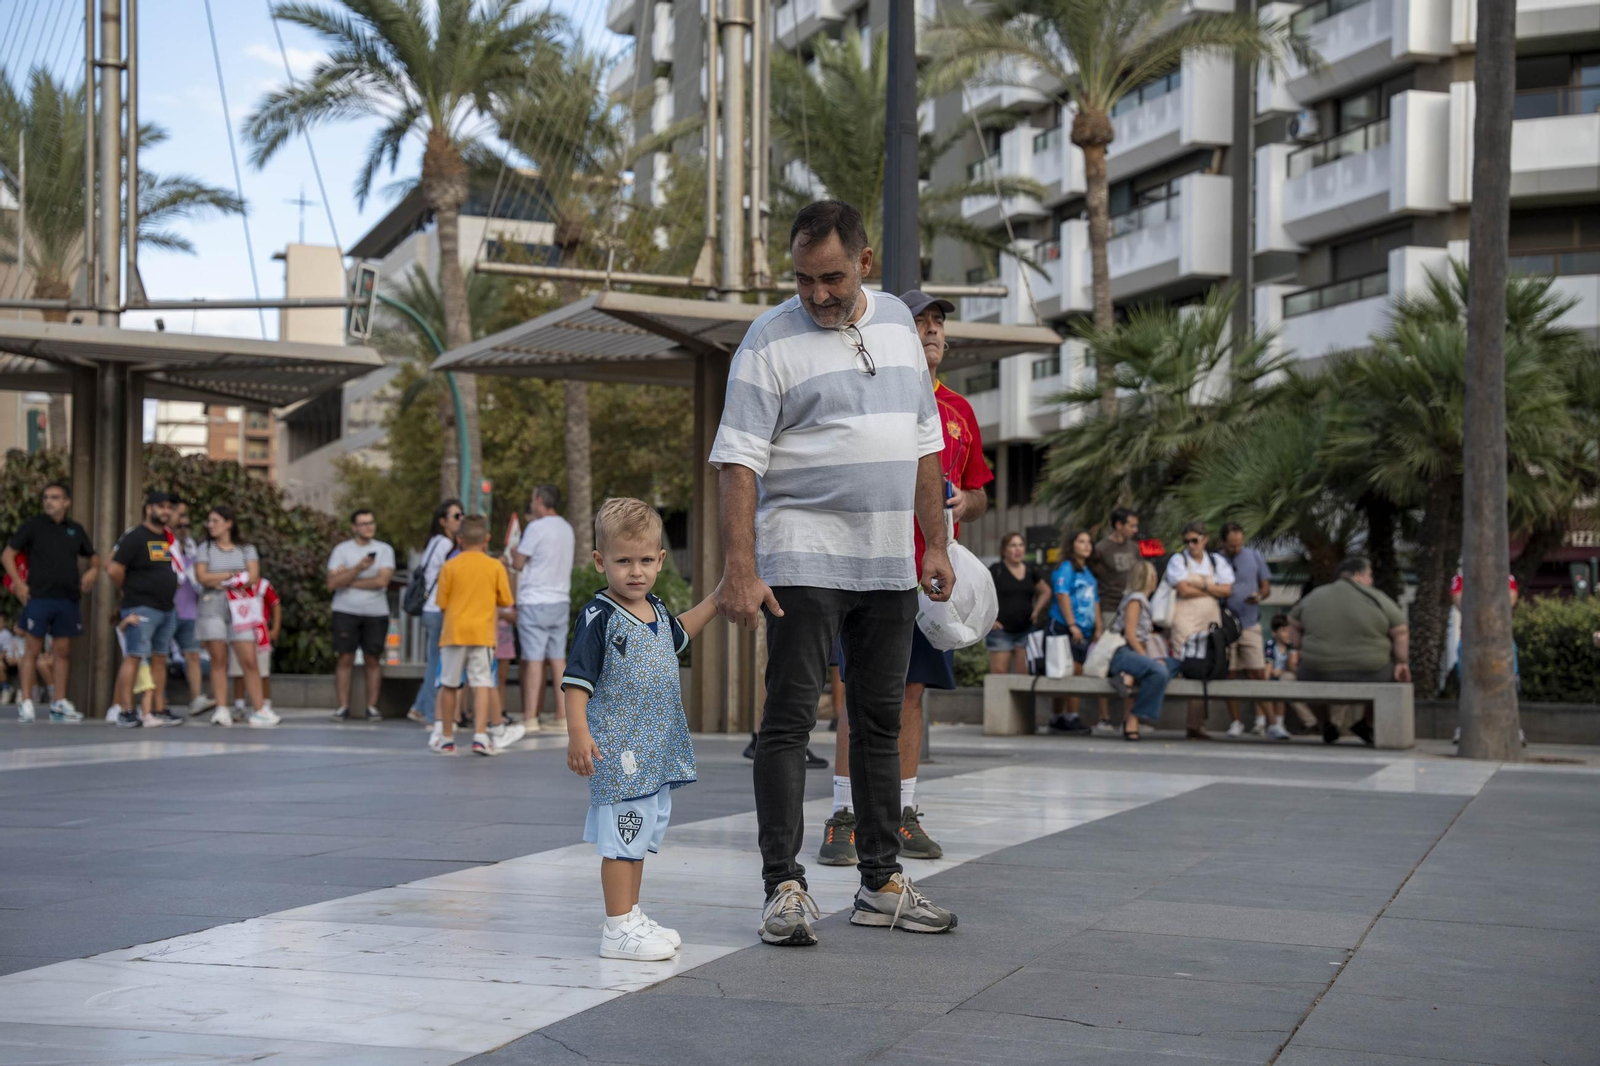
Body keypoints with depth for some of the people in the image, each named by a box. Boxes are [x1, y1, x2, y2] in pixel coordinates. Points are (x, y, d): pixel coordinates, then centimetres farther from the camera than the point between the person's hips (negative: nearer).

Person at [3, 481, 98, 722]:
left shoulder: (76, 530, 12)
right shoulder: (33, 526, 1)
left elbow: (93, 558, 23)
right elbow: (7, 554, 2)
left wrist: (92, 571, 1)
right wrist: (18, 583, -8)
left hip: (68, 600, 4)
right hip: (38, 597, -4)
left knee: (63, 651, 7)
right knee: (33, 650, -3)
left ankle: (60, 703, 13)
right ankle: (26, 703, 0)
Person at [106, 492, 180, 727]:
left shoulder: (168, 538, 15)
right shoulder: (135, 537, -9)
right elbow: (114, 568, -14)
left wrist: (169, 589, 12)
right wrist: (128, 590, -2)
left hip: (166, 609, 8)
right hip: (142, 609, -8)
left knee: (159, 659, 9)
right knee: (133, 657, -9)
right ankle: (125, 711, -10)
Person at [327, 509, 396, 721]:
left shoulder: (384, 550, 5)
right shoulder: (342, 550, 4)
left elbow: (382, 581, -9)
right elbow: (332, 582, -7)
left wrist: (348, 580, -7)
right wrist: (358, 568, -19)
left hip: (376, 613, 1)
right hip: (346, 611, 0)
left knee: (373, 660, 1)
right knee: (345, 658, -3)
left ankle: (372, 706, 7)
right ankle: (343, 707, 1)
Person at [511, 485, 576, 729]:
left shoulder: (536, 528, -11)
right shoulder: (566, 528, 12)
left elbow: (518, 563, -7)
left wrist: (513, 550, 13)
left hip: (534, 602, -7)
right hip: (560, 600, 7)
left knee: (533, 660, -5)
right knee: (558, 659, 8)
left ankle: (530, 717, -5)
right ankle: (562, 716, 6)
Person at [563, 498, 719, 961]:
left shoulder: (656, 610, 10)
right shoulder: (599, 616, -14)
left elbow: (676, 635, 34)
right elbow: (577, 678, -17)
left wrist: (716, 600, 29)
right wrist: (578, 732, -26)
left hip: (657, 749, 8)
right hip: (617, 749, -8)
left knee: (641, 836, 16)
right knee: (621, 839, -6)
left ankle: (632, 917, 26)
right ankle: (618, 929, -2)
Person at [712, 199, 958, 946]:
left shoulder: (898, 324, 11)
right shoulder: (771, 340, -6)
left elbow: (925, 442, 17)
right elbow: (738, 461, -12)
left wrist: (935, 544, 13)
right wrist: (739, 569, -20)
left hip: (888, 563, 6)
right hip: (803, 559, -5)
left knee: (880, 721, 10)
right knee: (790, 719, -7)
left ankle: (882, 883, 18)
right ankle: (784, 885, -3)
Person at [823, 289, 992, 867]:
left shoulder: (959, 411, 15)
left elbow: (980, 494, 22)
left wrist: (963, 500, 0)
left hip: (933, 571, 5)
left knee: (912, 690, 8)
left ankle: (904, 815, 13)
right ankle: (843, 817, 0)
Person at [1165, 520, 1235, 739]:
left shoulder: (1217, 561, 16)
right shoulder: (1178, 560, 5)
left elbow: (1227, 590, 3)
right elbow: (1183, 590, -9)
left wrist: (1203, 585, -9)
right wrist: (1213, 590, 1)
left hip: (1211, 620, 4)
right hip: (1186, 620, -4)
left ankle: (1197, 724, -1)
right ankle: (1195, 725, -16)